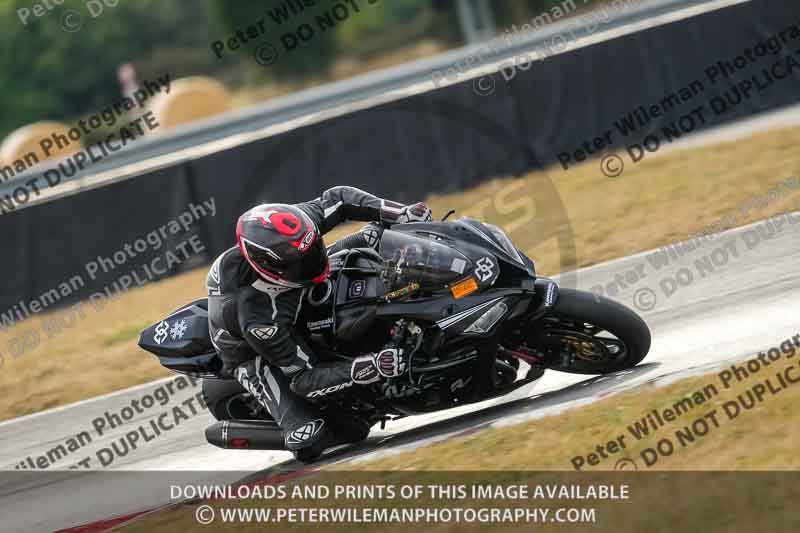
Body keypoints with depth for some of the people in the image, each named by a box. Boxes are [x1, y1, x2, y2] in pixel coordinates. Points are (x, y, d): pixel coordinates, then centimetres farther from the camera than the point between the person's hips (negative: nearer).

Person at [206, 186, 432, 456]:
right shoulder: (257, 317, -45)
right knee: (311, 438, -23)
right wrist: (370, 367, -48)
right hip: (255, 353, -6)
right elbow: (302, 377, -36)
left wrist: (402, 213, -24)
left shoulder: (291, 232, -31)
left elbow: (337, 199, -12)